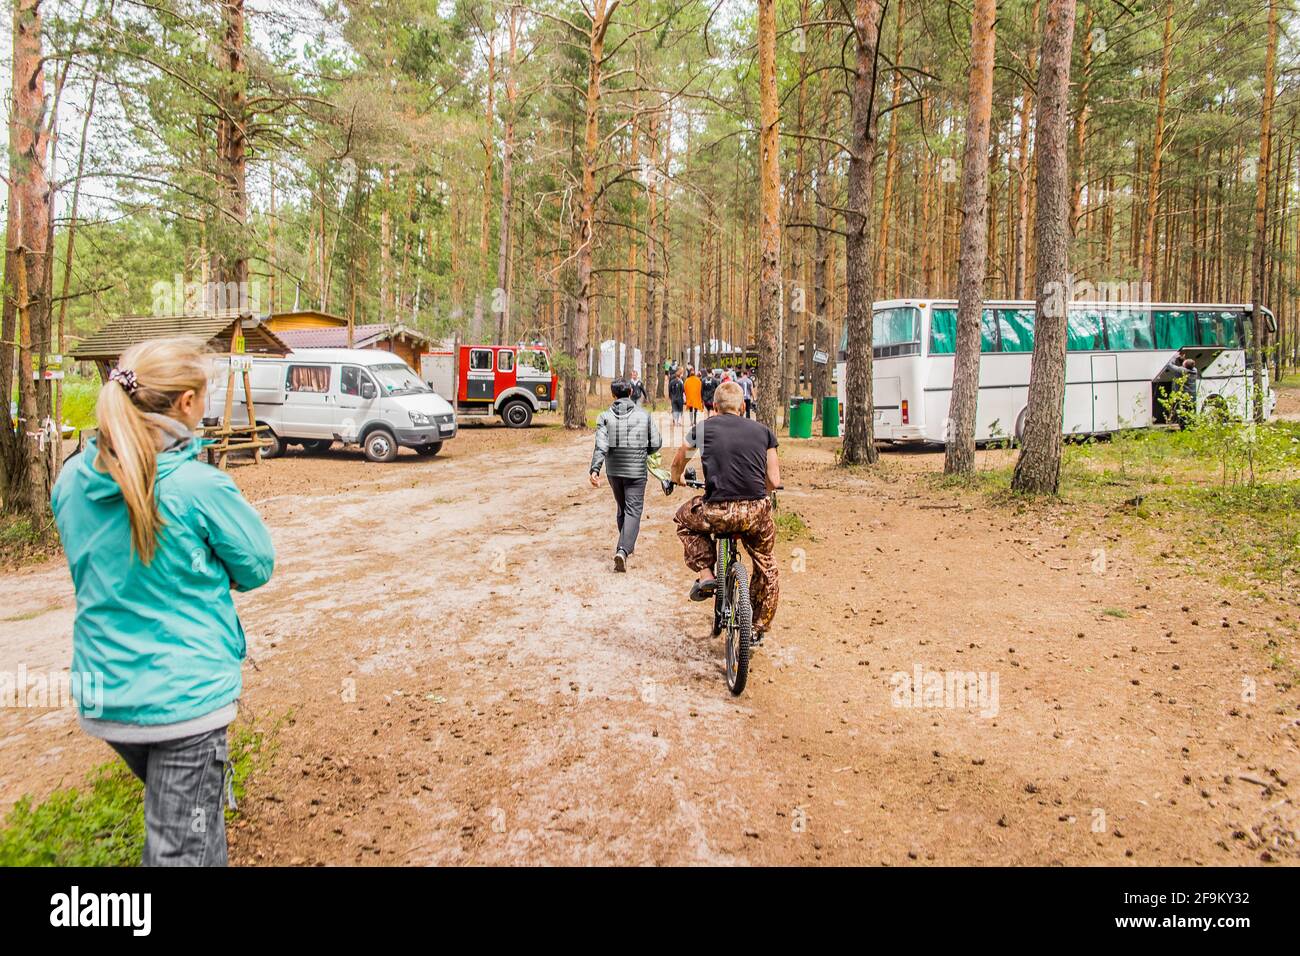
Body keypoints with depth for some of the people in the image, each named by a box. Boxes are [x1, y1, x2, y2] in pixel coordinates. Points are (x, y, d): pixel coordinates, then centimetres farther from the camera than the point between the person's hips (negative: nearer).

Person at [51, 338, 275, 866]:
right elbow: (258, 568, -7)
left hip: (104, 698, 6)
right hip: (184, 697, -6)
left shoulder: (72, 479, -2)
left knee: (169, 812, 29)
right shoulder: (201, 486, -20)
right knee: (184, 845, 7)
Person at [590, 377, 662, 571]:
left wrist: (594, 469, -19)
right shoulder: (644, 415, -2)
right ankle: (623, 549, -20)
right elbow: (656, 444, 1)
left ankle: (626, 544, 35)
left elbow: (601, 446, -14)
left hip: (613, 471, 2)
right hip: (636, 471, -2)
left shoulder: (605, 416, -2)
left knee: (621, 508, 21)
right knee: (633, 511, -2)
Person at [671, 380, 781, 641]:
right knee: (766, 568, 27)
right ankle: (758, 629, 34)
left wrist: (676, 480, 49)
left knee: (684, 520, 31)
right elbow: (774, 481, 9)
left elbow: (677, 463, 26)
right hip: (756, 513, 2)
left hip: (716, 512, -2)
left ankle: (705, 575, 17)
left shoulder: (703, 429, 9)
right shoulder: (762, 431, 10)